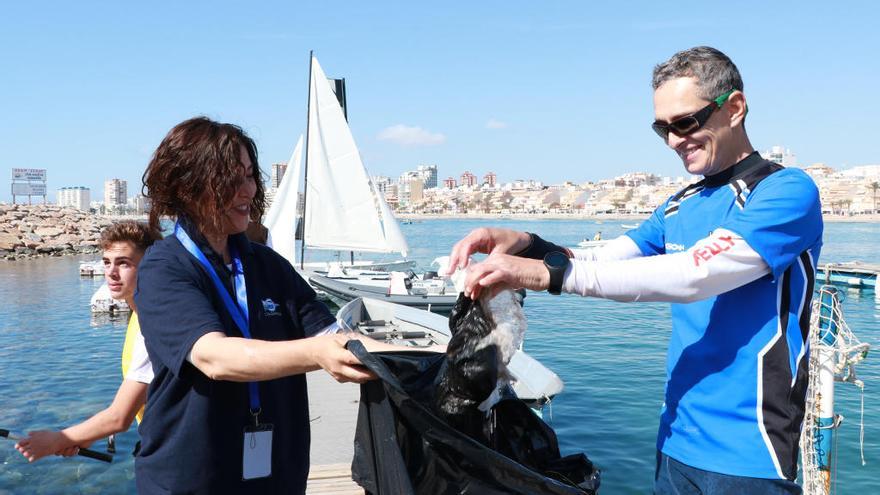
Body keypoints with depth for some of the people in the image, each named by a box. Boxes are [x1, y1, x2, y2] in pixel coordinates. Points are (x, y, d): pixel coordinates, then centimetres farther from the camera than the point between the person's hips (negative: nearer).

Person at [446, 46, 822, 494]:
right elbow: (600, 262, 4)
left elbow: (693, 274, -26)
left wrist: (548, 273, -31)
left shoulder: (788, 192, -13)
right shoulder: (680, 208, 11)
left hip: (746, 456, -6)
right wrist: (525, 244, -16)